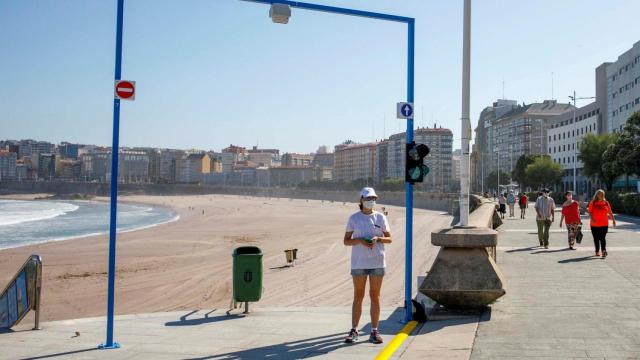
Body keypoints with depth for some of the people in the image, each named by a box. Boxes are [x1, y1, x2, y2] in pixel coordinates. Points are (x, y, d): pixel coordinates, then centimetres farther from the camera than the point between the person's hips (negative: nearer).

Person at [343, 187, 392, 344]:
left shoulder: (380, 217, 4)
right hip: (359, 262, -1)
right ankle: (353, 331, 9)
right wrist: (360, 240, -16)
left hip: (377, 262, 1)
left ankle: (374, 332, 9)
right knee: (358, 296, 3)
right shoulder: (354, 218, 1)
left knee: (375, 296, 3)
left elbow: (389, 239, 7)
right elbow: (346, 241, 2)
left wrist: (377, 239, -13)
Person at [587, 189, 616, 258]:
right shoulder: (592, 203, 1)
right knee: (596, 239, 10)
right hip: (595, 224, 0)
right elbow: (590, 212, -4)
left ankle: (603, 251, -21)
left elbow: (610, 212, 13)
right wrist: (592, 218, -20)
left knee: (603, 238, -12)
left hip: (604, 224, 0)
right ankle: (597, 251, 22)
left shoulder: (606, 203, 7)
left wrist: (613, 220, 10)